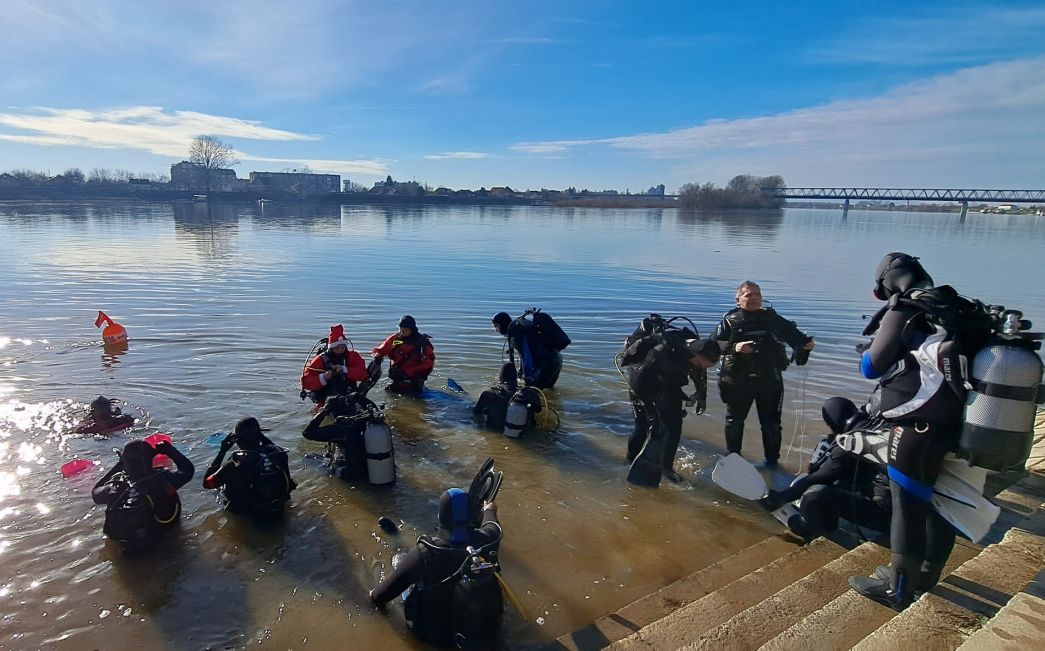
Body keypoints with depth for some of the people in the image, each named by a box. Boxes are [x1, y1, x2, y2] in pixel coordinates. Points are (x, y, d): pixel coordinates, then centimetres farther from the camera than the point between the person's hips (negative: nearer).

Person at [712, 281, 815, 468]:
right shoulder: (730, 319, 1)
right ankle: (733, 457, 30)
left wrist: (805, 342, -20)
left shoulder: (772, 318, 8)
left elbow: (792, 333, 0)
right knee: (734, 420, 11)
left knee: (771, 422, 8)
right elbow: (714, 344, -8)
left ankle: (772, 460, 24)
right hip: (738, 380, -1)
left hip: (770, 379, 1)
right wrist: (734, 347, -24)